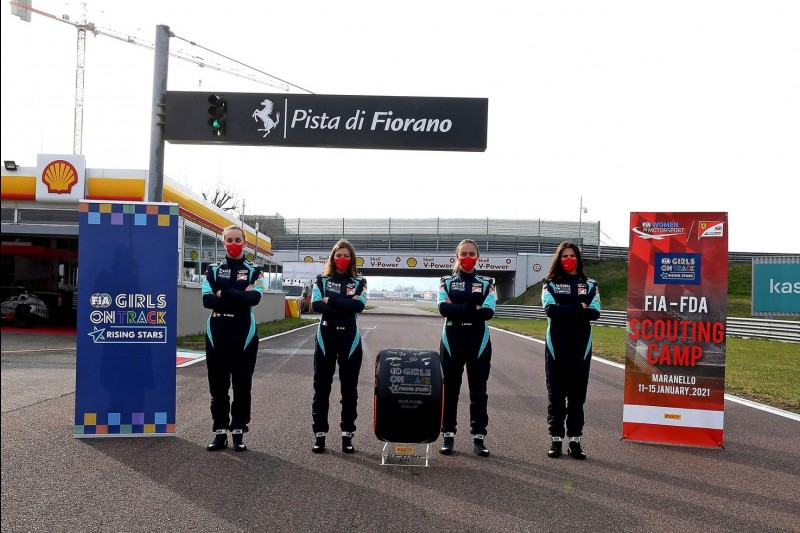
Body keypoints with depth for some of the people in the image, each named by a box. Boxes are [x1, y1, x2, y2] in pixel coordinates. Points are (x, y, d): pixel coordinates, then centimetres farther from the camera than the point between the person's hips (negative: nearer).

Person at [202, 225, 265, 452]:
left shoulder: (254, 271, 5)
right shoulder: (213, 269, 8)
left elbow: (254, 298, -14)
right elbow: (207, 300, -7)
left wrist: (224, 293, -13)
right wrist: (239, 299, -13)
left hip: (244, 335, -1)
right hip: (216, 334, 2)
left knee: (242, 386, 3)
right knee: (218, 385, 6)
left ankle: (238, 432, 13)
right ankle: (220, 432, 15)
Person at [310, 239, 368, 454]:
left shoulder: (359, 282, 6)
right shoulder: (322, 280, 6)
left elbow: (359, 305, -13)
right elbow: (316, 305, -10)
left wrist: (331, 300, -14)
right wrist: (346, 306, -15)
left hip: (350, 339, 0)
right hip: (326, 337, 0)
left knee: (349, 389, 5)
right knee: (321, 388, 2)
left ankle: (347, 435, 14)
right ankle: (319, 435, 10)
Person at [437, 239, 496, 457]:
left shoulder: (487, 283, 5)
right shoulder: (446, 282, 6)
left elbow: (488, 312, -11)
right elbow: (443, 308, -11)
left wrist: (457, 311, -14)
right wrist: (473, 309, -16)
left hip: (479, 342, 0)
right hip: (452, 341, 0)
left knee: (478, 390, 3)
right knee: (450, 389, 4)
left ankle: (478, 437, 11)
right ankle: (448, 435, 13)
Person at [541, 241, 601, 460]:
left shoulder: (590, 285, 8)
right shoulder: (550, 283, 5)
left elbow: (595, 312, -7)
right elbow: (551, 310, -12)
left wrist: (564, 312, -14)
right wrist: (579, 307, -11)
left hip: (581, 347, 1)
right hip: (556, 346, -1)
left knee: (577, 394, 4)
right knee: (556, 394, 2)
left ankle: (575, 440, 10)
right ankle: (556, 440, 9)